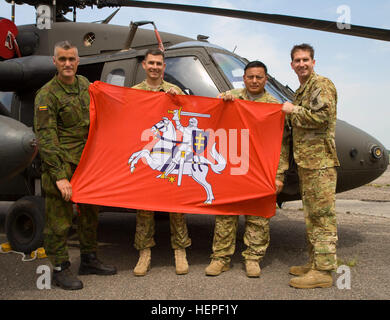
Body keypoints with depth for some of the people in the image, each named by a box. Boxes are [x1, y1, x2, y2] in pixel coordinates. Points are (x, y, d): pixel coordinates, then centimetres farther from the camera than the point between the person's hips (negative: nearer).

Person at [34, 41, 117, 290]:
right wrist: (59, 175, -22)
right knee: (60, 220, -2)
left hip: (87, 162, 7)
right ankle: (60, 269, 13)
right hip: (62, 165, -7)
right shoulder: (47, 95, -11)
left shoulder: (84, 84, 10)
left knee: (90, 212, 15)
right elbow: (46, 138, -16)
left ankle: (89, 260, 31)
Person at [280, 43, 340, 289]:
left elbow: (322, 116, -20)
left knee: (322, 215, -8)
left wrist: (293, 110, -8)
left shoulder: (321, 85, -5)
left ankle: (324, 271, -5)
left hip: (320, 160, -10)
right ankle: (315, 263, 22)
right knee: (311, 215, 13)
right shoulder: (301, 91, 24)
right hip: (305, 161, 10)